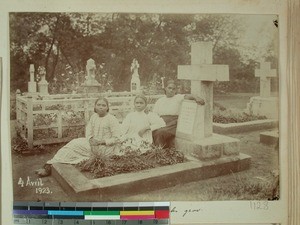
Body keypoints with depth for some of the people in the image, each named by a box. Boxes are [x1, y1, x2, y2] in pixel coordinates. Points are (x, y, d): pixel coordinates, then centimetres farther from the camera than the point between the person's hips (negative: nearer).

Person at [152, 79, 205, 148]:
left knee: (162, 132, -34)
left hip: (174, 122, -3)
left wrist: (196, 97, -32)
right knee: (154, 132, -30)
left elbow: (187, 96, -11)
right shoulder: (159, 101, 22)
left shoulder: (179, 97, 10)